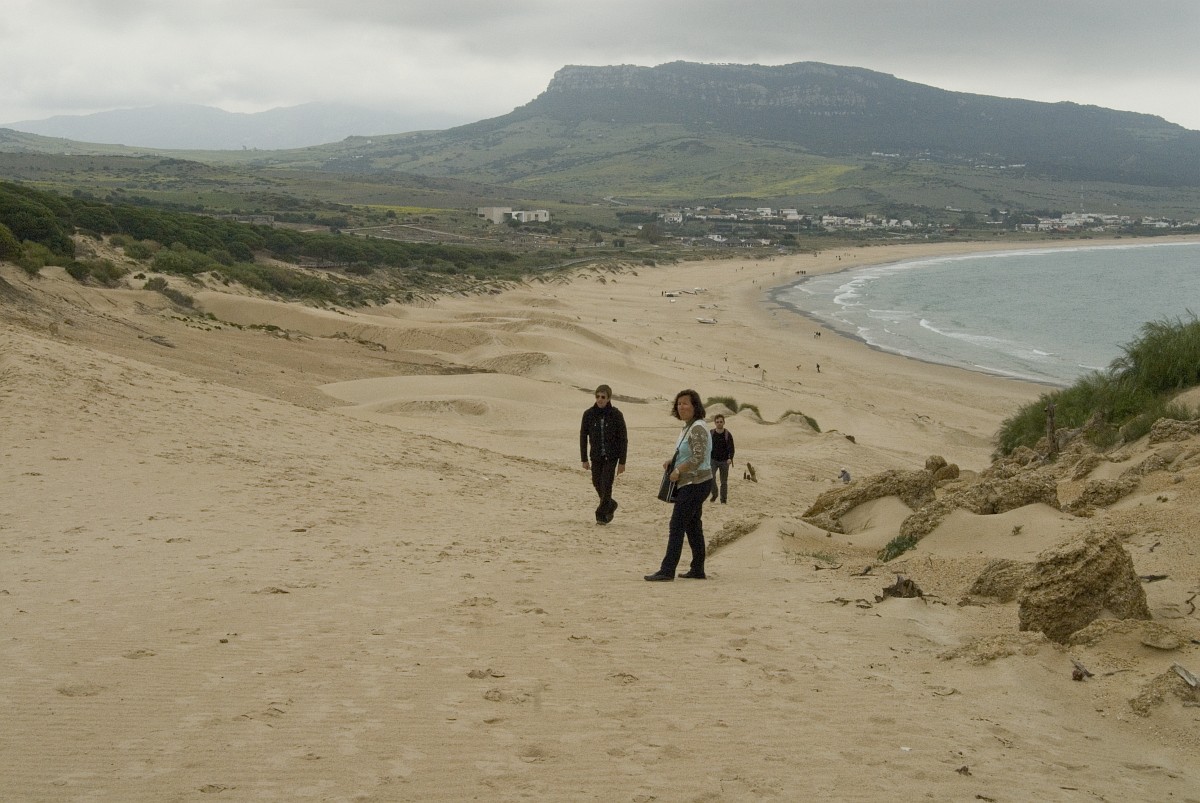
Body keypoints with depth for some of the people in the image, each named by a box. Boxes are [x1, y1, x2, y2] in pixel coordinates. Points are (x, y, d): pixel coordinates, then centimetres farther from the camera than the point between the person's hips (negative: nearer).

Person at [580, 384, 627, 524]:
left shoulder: (616, 415, -10)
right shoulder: (589, 414, -4)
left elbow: (623, 439, -6)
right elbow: (583, 436, 4)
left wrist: (622, 462, -8)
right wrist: (584, 459, 2)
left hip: (611, 456, -3)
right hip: (596, 456, 3)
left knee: (606, 485, -9)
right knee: (597, 484, 9)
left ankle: (602, 515, 3)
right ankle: (610, 505, 34)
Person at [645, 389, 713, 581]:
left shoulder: (698, 428, -17)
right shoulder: (688, 427, 14)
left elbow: (698, 457, -25)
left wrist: (678, 470, -18)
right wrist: (672, 461, 10)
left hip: (695, 484, -10)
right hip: (691, 484, 10)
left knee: (676, 526, -10)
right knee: (693, 526, 14)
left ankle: (667, 570, -11)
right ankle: (698, 570, 19)